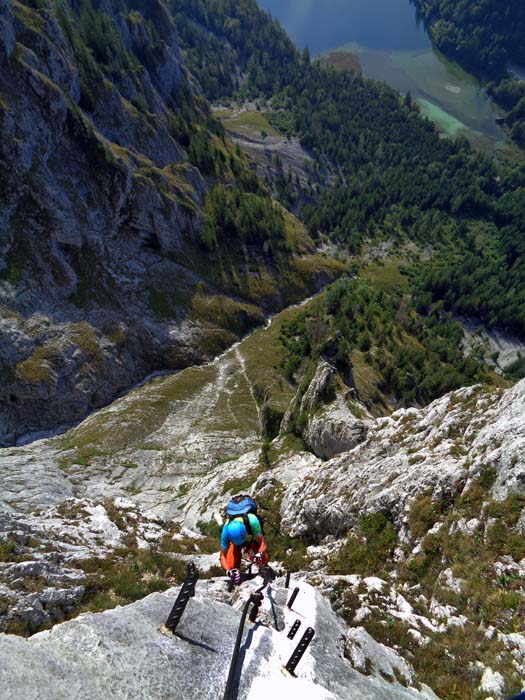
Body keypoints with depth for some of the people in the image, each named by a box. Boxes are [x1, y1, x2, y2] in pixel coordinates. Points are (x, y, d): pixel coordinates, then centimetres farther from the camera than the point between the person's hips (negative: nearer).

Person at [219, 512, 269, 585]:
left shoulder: (252, 521, -43)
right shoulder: (226, 529, -37)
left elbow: (262, 542, -31)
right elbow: (223, 556, -28)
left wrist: (259, 554, -51)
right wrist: (229, 571, -44)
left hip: (253, 539, 0)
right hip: (234, 541, 0)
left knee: (263, 561, -21)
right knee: (231, 566, -20)